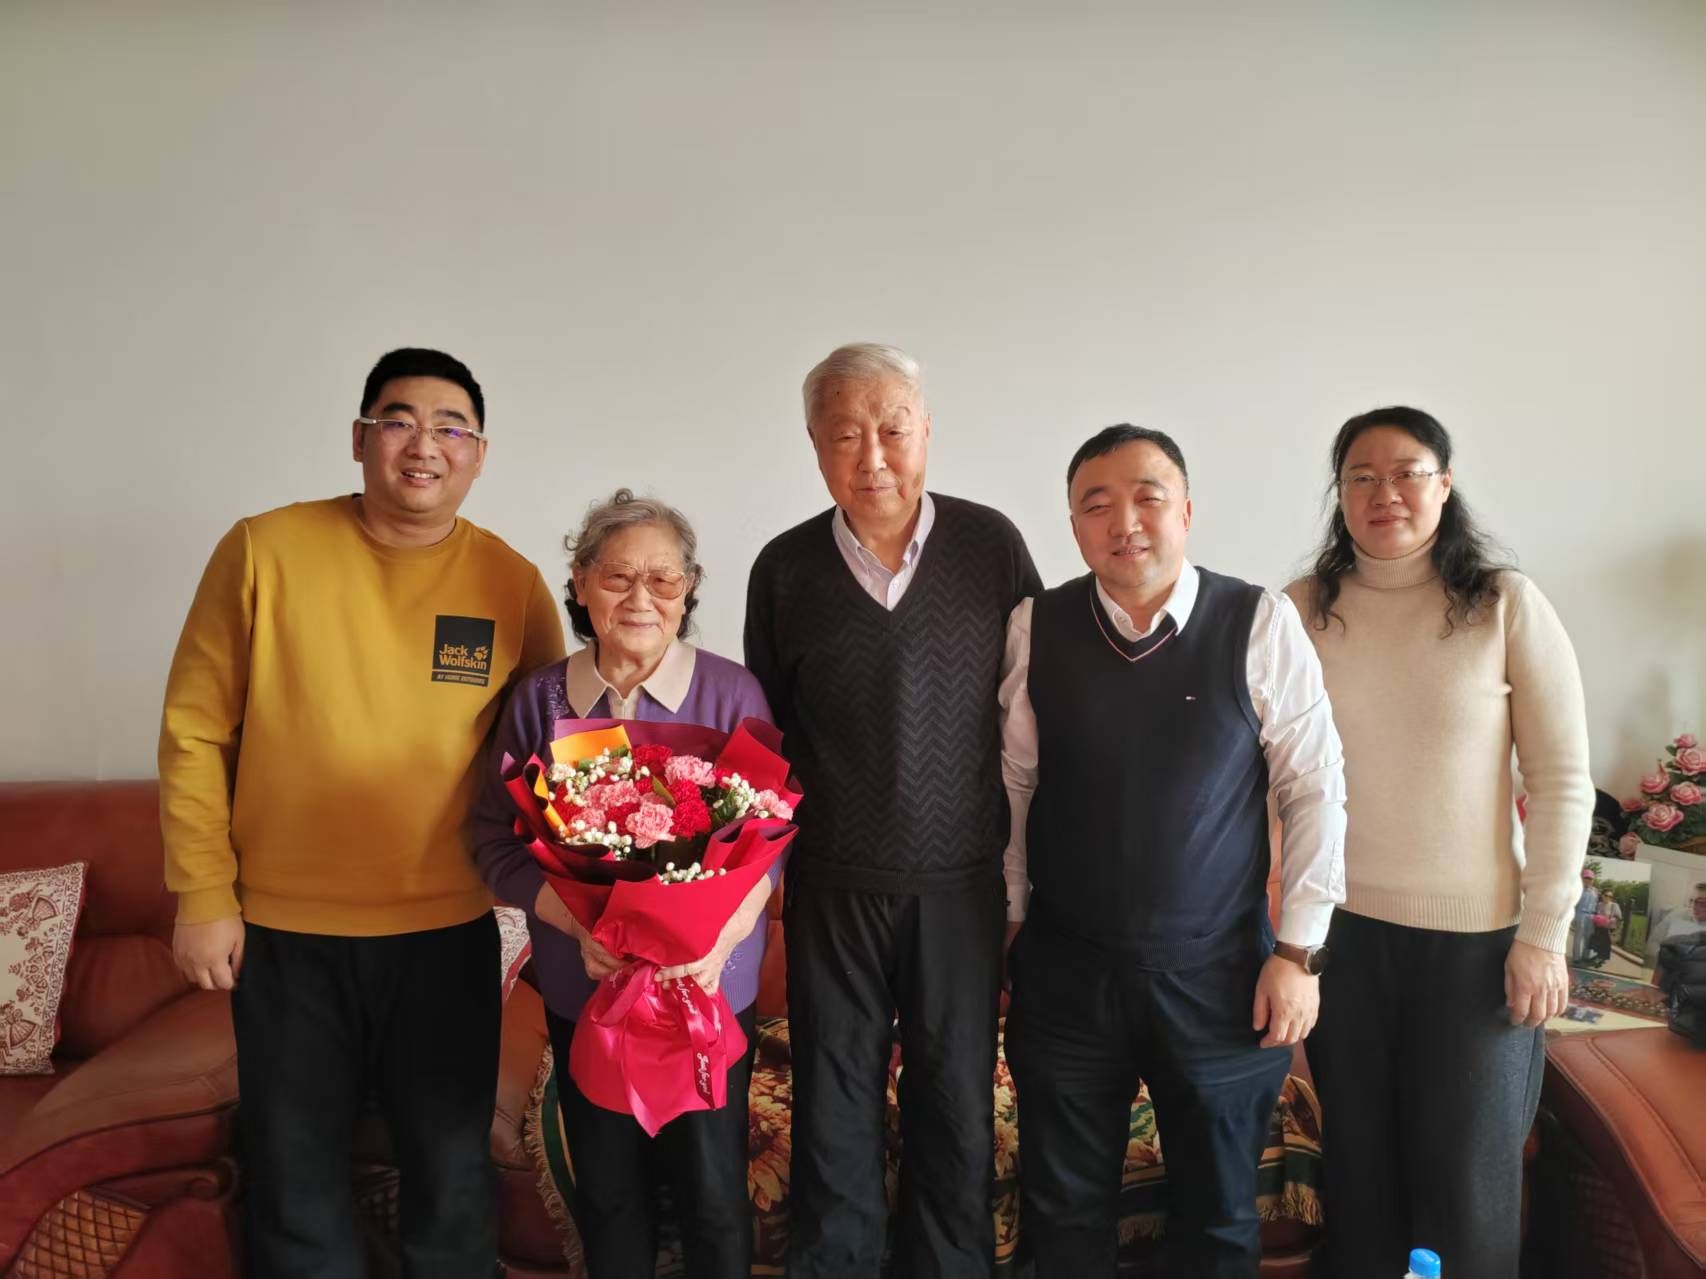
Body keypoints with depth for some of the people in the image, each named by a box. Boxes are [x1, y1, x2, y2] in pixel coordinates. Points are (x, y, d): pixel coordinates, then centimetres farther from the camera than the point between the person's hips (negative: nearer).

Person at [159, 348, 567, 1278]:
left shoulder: (513, 584, -4)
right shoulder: (263, 550, -6)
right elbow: (194, 730, -2)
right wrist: (202, 894, -4)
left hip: (448, 933, 1)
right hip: (282, 931, 0)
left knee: (451, 1175, 16)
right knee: (294, 1176, 18)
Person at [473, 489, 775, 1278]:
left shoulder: (731, 692, -8)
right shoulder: (540, 698, -3)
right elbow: (499, 842, -3)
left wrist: (720, 936, -22)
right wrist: (581, 925, -17)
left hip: (710, 989, -2)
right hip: (583, 990, 2)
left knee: (711, 1185, 7)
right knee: (605, 1188, 16)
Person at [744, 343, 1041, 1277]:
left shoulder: (991, 544, -4)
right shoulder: (785, 567, -2)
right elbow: (763, 721, 8)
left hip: (962, 879, 0)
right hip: (832, 884, 1)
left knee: (957, 1108, 13)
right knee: (833, 1113, 12)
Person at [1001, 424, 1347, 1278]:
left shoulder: (1261, 624, -10)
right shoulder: (1034, 629, -5)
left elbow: (1315, 790, -6)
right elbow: (1012, 783, 2)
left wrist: (1299, 949, -6)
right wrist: (1013, 915, 6)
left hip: (1218, 975, -1)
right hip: (1065, 972, 1)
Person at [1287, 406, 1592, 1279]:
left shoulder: (1507, 606, -5)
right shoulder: (1302, 609, -1)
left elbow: (1563, 782, -4)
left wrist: (1545, 934, -6)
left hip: (1475, 932, -1)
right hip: (1338, 927, 2)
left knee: (1468, 1175, 10)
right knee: (1358, 1161, 15)